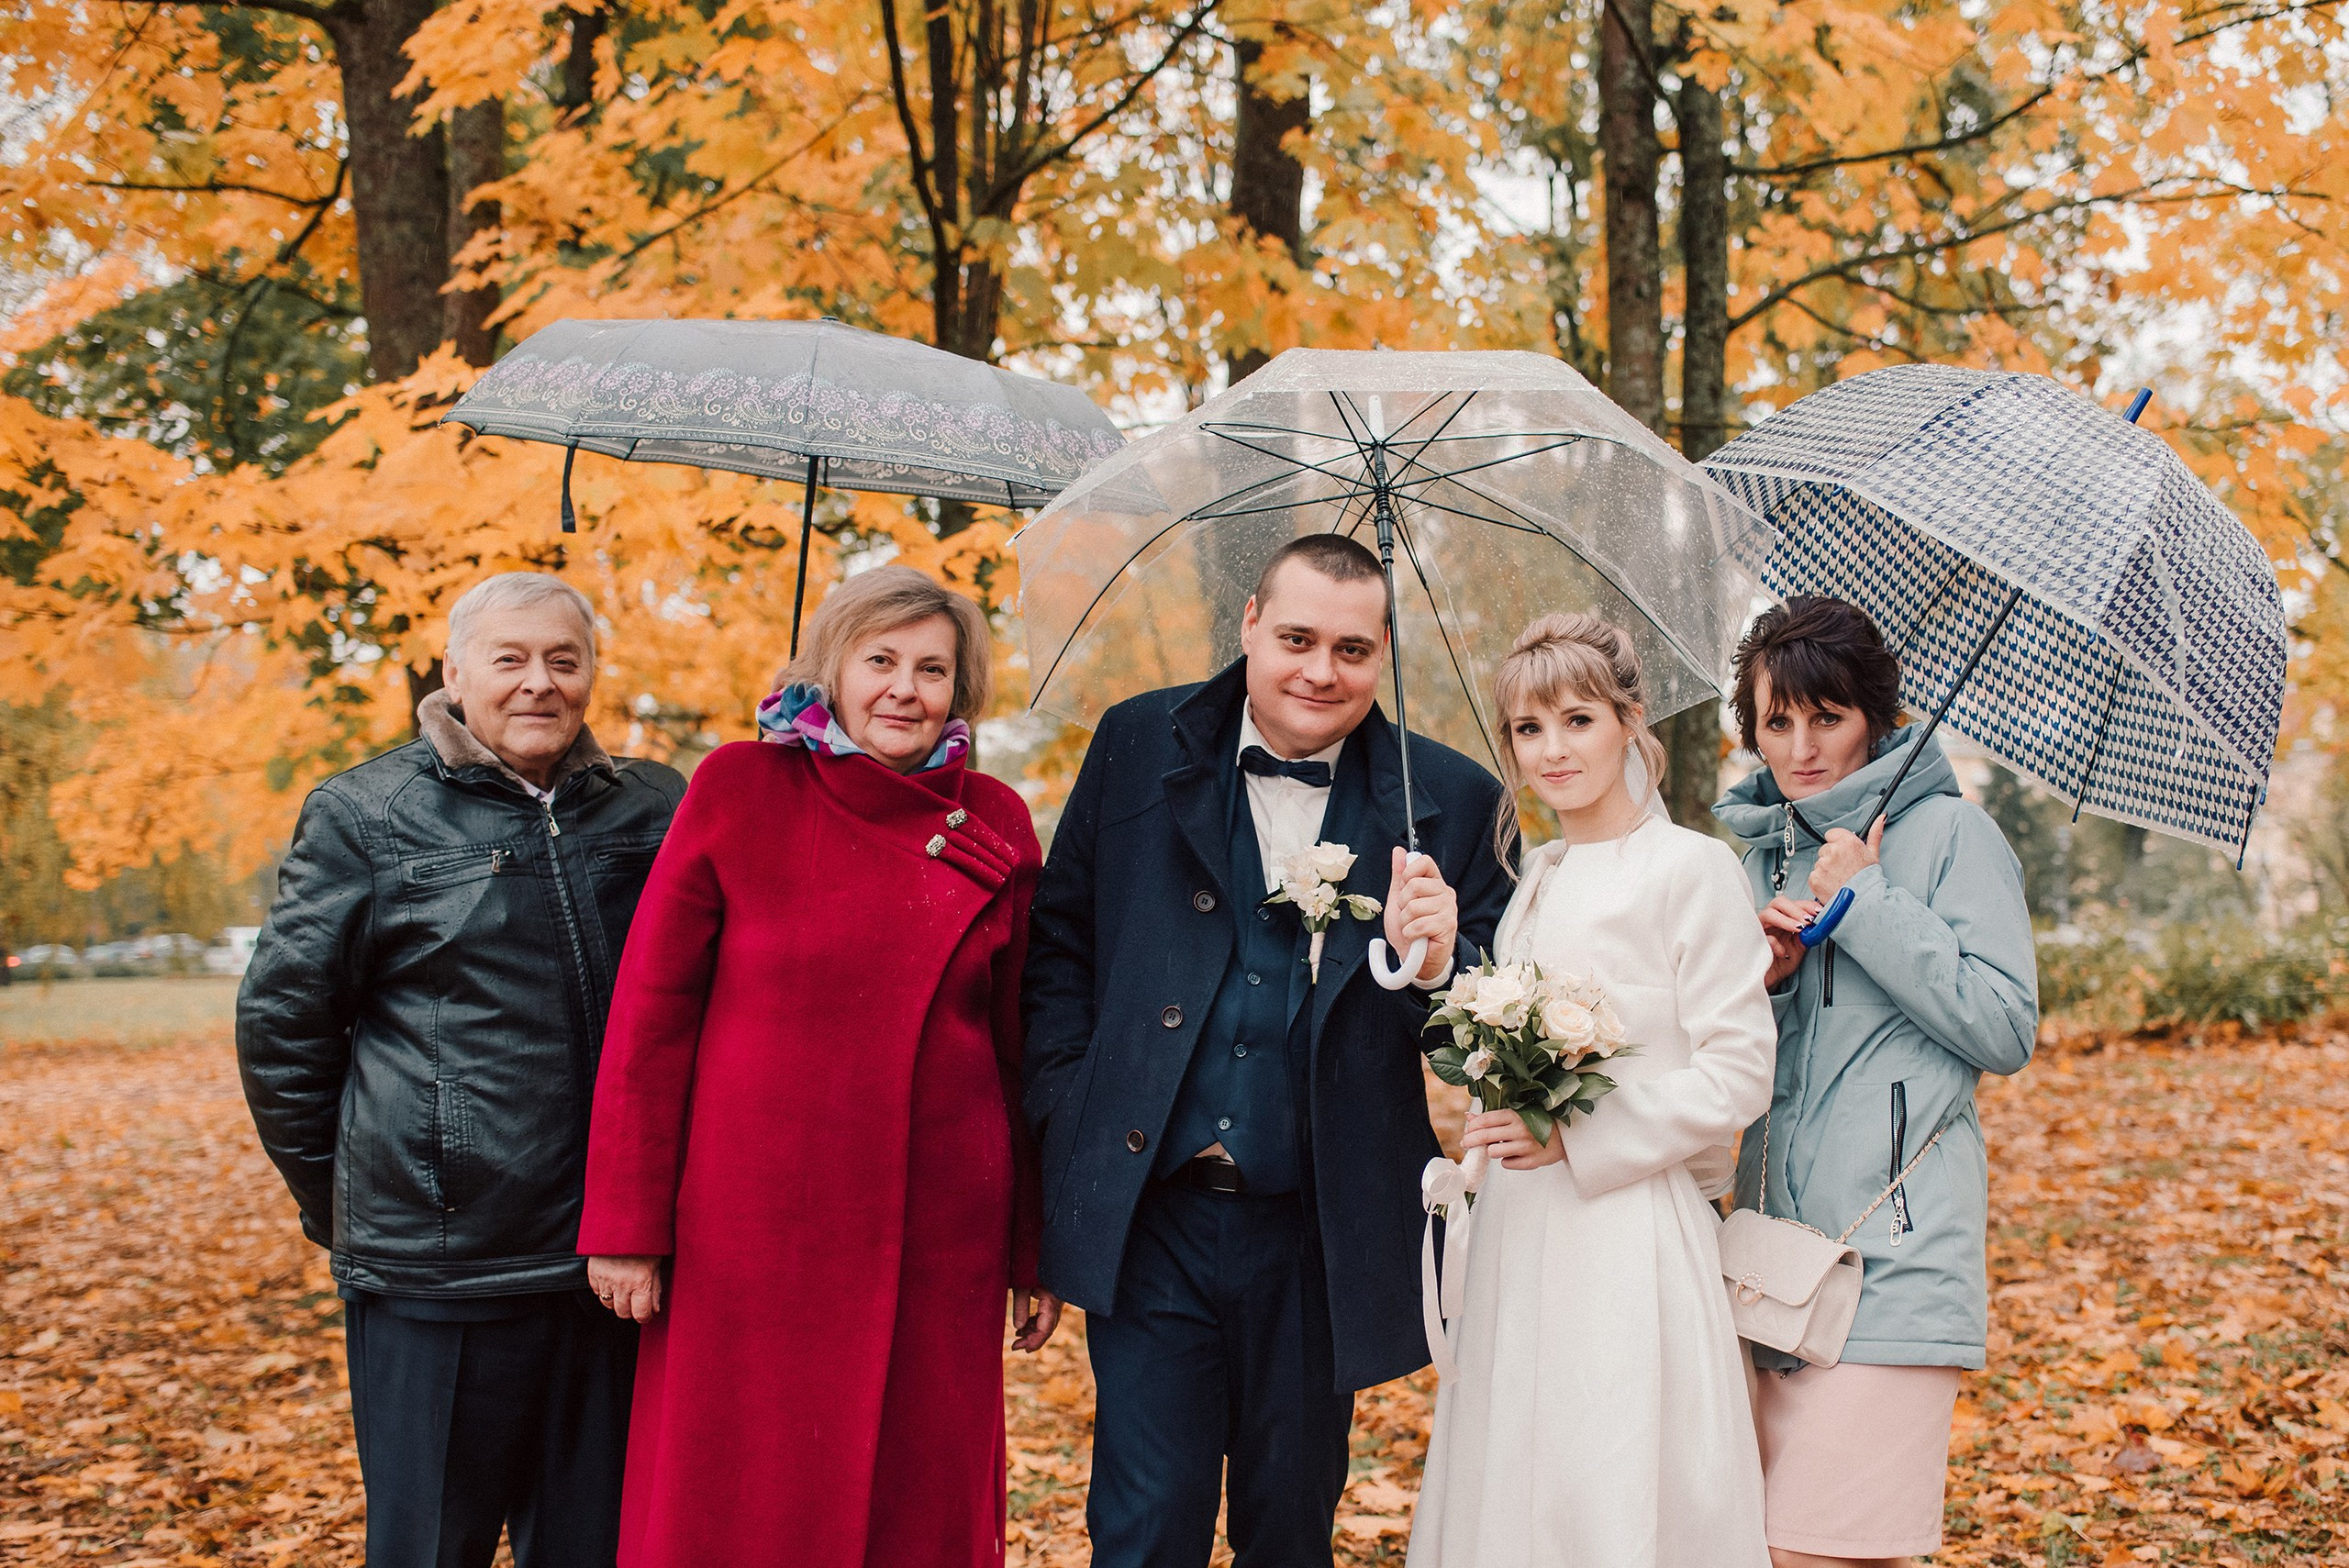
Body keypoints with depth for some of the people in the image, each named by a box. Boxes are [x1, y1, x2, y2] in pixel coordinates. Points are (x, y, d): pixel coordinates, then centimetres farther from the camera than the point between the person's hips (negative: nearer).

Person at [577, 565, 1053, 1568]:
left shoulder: (996, 825, 5)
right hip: (753, 1224, -2)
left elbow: (1020, 1045, 9)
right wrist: (626, 1222, -5)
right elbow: (650, 1013, -2)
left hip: (940, 1235, 2)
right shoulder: (738, 790, -2)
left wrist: (1035, 1251, 9)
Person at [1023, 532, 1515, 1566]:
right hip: (1150, 1219, 0)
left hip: (1318, 1236, 1)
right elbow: (1059, 939, 6)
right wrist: (1069, 1112, -3)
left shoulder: (1448, 802, -1)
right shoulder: (1140, 745, 2)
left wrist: (1437, 966, -20)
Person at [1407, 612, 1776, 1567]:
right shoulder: (1534, 878, 14)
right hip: (1517, 1230, 7)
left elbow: (1739, 1074, -11)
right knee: (1509, 1488, 10)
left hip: (1627, 1228, -7)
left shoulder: (1689, 867, -7)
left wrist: (1578, 1138, -17)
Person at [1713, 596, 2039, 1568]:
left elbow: (2007, 1032, -8)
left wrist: (1863, 905, -9)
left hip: (1893, 1258, -6)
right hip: (1776, 1255, 6)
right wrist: (1764, 978, -2)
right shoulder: (1758, 851, 18)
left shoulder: (1949, 836, 0)